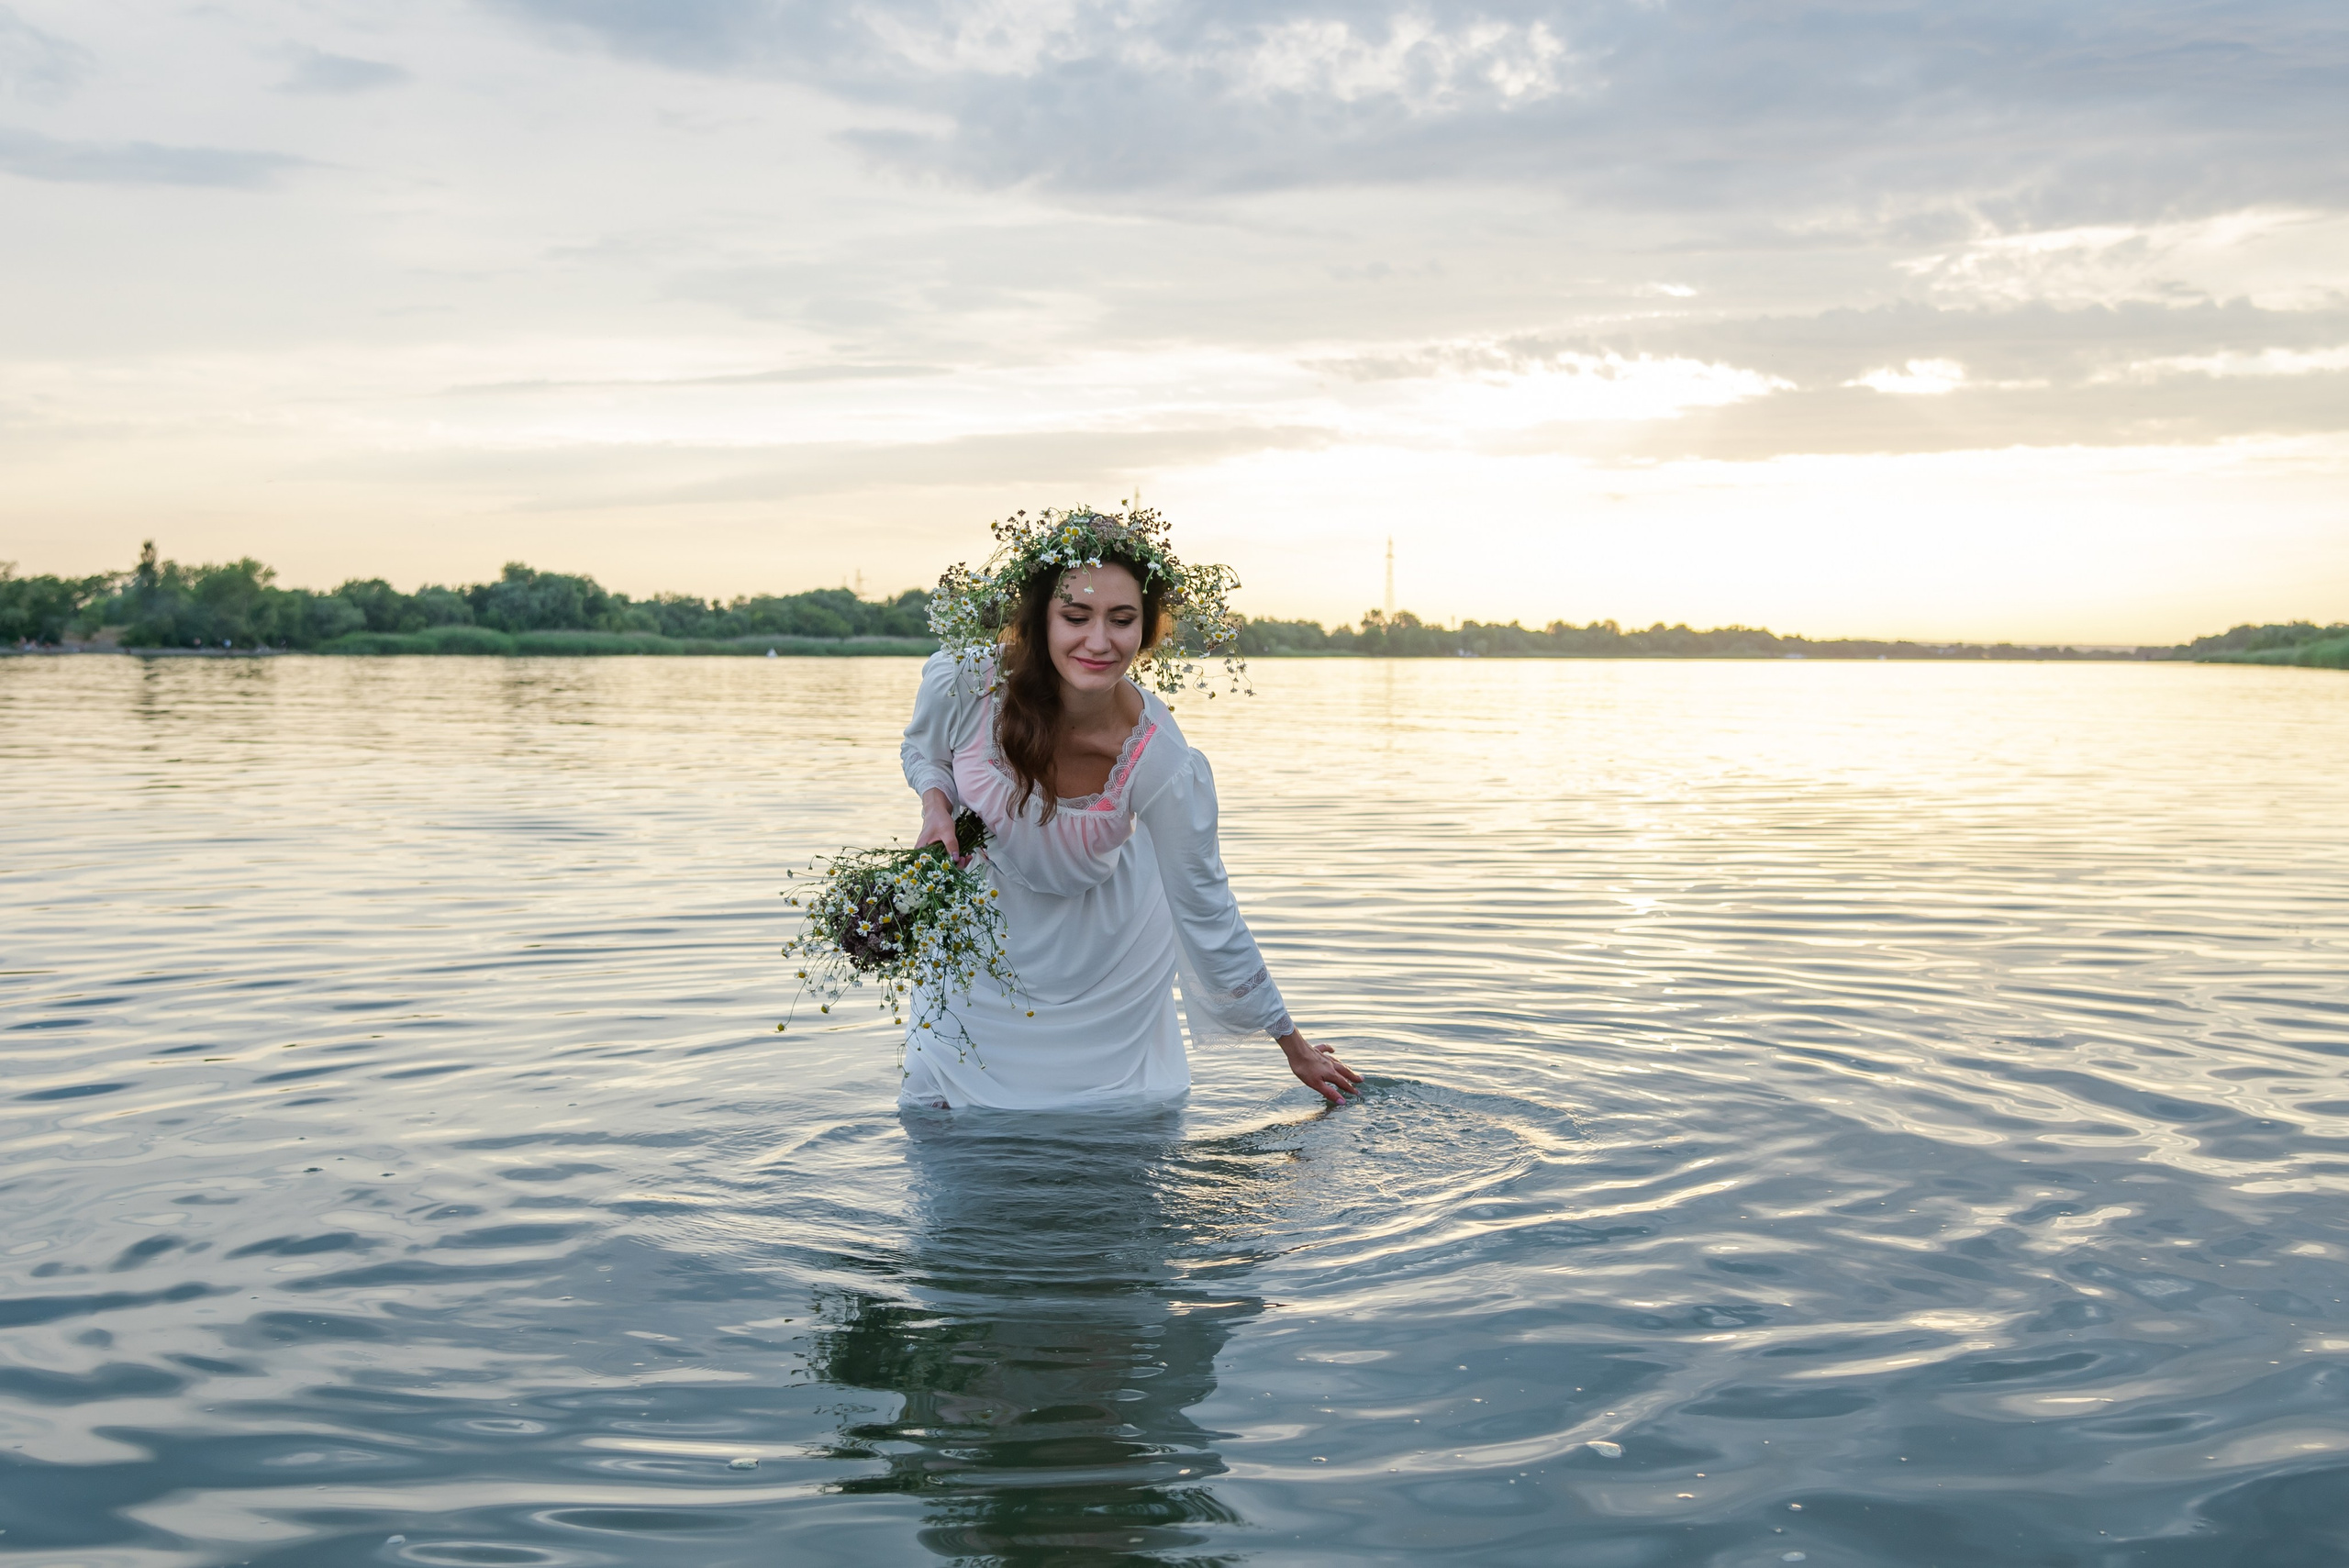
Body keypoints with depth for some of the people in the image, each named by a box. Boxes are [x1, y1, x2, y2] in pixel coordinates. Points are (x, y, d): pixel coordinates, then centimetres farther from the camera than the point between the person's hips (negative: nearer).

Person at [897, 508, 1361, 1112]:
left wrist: (1294, 1046, -9)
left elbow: (1206, 914, -17)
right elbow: (924, 749, -1)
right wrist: (935, 805, -24)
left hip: (1102, 948, -1)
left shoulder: (1167, 768, -33)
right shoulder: (963, 680, -29)